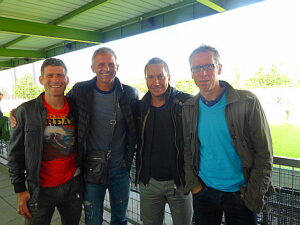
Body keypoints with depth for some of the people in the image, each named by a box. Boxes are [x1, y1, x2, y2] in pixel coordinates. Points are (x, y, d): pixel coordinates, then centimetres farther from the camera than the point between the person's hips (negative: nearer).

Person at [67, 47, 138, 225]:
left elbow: (135, 130, 4)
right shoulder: (80, 91, -7)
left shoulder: (130, 94, -5)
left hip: (120, 169, 1)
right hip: (92, 169, 0)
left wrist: (129, 157, 2)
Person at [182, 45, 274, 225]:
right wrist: (193, 184, -2)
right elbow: (188, 149, 5)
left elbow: (264, 154, -10)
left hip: (240, 193, -2)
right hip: (203, 191, 3)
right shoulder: (189, 107, -2)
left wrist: (253, 197, -11)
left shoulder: (248, 102, -13)